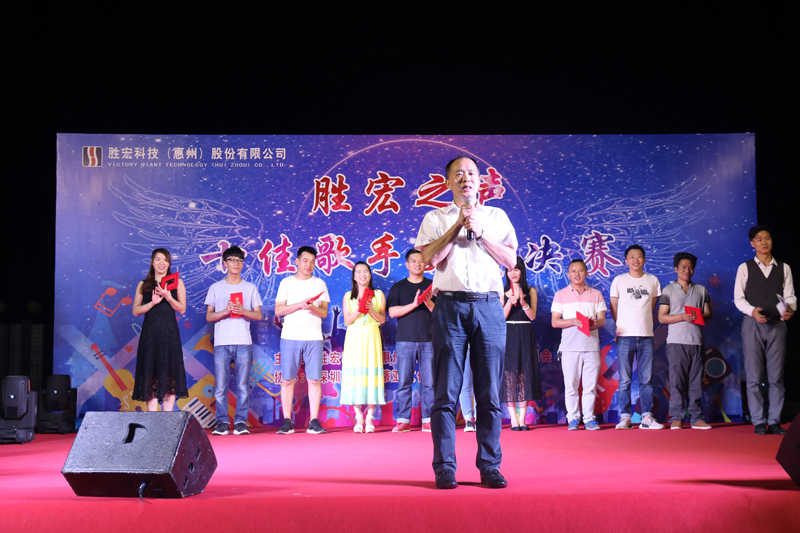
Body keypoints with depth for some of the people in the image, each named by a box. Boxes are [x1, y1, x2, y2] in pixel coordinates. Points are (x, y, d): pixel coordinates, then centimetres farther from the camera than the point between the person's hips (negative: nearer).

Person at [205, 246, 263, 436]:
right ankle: (222, 422, 4)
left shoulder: (250, 288, 13)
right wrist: (224, 311, -10)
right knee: (220, 385, -3)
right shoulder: (215, 288, 12)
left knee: (243, 385, -3)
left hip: (243, 342, 0)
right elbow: (208, 316, 8)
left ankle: (241, 422, 3)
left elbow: (258, 315, 9)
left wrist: (243, 311, -10)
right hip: (221, 343, 0)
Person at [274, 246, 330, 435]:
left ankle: (314, 422, 1)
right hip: (290, 336, -1)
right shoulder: (286, 283, 10)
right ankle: (287, 422, 4)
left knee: (314, 379, -3)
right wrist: (299, 304, -10)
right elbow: (278, 310, 2)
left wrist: (312, 307, -13)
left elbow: (324, 313, 8)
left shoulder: (320, 284, 12)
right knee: (287, 379, -1)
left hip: (313, 337, 1)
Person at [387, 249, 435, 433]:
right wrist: (413, 305, -11)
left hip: (428, 340, 0)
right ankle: (403, 421, 1)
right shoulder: (398, 287, 12)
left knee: (429, 382, -2)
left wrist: (429, 303, -12)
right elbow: (393, 312, 1)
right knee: (404, 382, -2)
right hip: (405, 340, 0)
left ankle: (428, 421, 2)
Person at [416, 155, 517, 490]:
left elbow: (511, 260, 7)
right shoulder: (435, 219, 13)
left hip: (489, 306, 1)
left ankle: (490, 467, 6)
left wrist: (480, 232, -2)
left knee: (490, 393, 0)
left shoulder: (497, 217, 17)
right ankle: (444, 468, 2)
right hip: (450, 305, -1)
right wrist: (459, 224, -5)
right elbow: (431, 257, -2)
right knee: (446, 392, -3)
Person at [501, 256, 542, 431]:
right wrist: (510, 302, -19)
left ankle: (522, 419, 2)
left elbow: (532, 316, -2)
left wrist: (523, 302, -19)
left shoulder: (530, 292, 8)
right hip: (508, 336, -1)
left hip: (525, 337, 1)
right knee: (509, 375, -5)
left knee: (525, 375, -2)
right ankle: (513, 420, -2)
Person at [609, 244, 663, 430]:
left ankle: (647, 417, 7)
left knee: (646, 378, 2)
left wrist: (644, 322, 12)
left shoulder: (653, 280, 10)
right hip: (625, 336, -2)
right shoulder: (619, 280, 5)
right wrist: (620, 326, 7)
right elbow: (613, 307, 10)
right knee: (624, 380, -2)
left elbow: (652, 305, 18)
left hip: (646, 335, 2)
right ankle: (625, 417, 2)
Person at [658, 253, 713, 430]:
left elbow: (708, 314, 14)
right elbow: (662, 317, 1)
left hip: (696, 341, 3)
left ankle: (696, 418, 6)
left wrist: (700, 316, -9)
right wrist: (682, 317, -13)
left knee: (696, 381, 2)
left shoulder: (701, 290, 17)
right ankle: (676, 418, -2)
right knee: (676, 381, -6)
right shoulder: (668, 290, 7)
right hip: (676, 341, -3)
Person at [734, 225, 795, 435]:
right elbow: (738, 297, 2)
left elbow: (790, 296, 8)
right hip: (752, 324, -1)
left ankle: (775, 421, 7)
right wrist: (752, 311, -16)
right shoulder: (745, 268, 6)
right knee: (754, 376, -2)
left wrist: (790, 309, -14)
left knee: (776, 376, 1)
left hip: (777, 324, 2)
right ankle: (759, 422, 3)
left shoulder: (784, 268, 11)